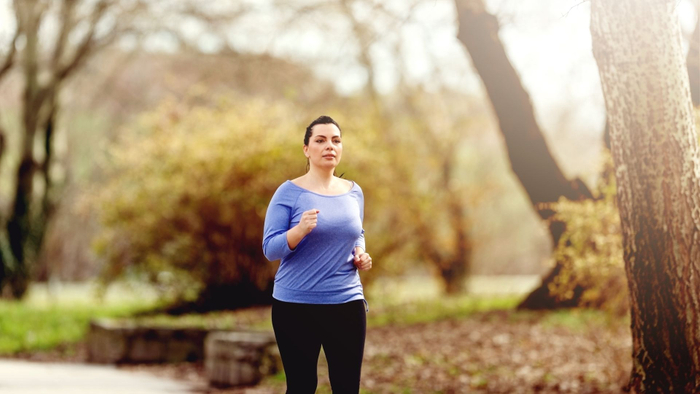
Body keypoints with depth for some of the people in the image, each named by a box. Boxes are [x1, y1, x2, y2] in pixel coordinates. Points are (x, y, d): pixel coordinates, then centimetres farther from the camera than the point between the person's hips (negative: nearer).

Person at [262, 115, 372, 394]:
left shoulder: (354, 192, 7)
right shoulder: (289, 192, -6)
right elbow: (270, 249, -9)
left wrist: (360, 255, 1)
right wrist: (300, 230, -26)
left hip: (347, 303, 3)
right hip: (295, 306, -3)